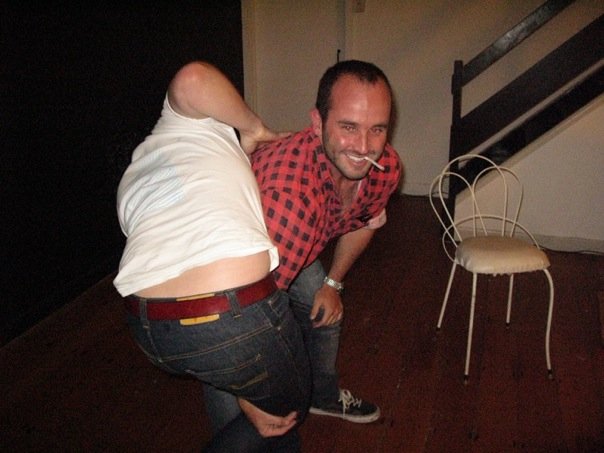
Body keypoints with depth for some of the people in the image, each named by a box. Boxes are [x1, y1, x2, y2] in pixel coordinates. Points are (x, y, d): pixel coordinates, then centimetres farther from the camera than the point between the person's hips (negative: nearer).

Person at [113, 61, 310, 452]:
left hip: (147, 331, 7)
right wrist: (254, 129, 8)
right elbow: (194, 77, -13)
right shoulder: (186, 120, 15)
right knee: (290, 405, 25)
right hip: (234, 316, -7)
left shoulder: (129, 186, 29)